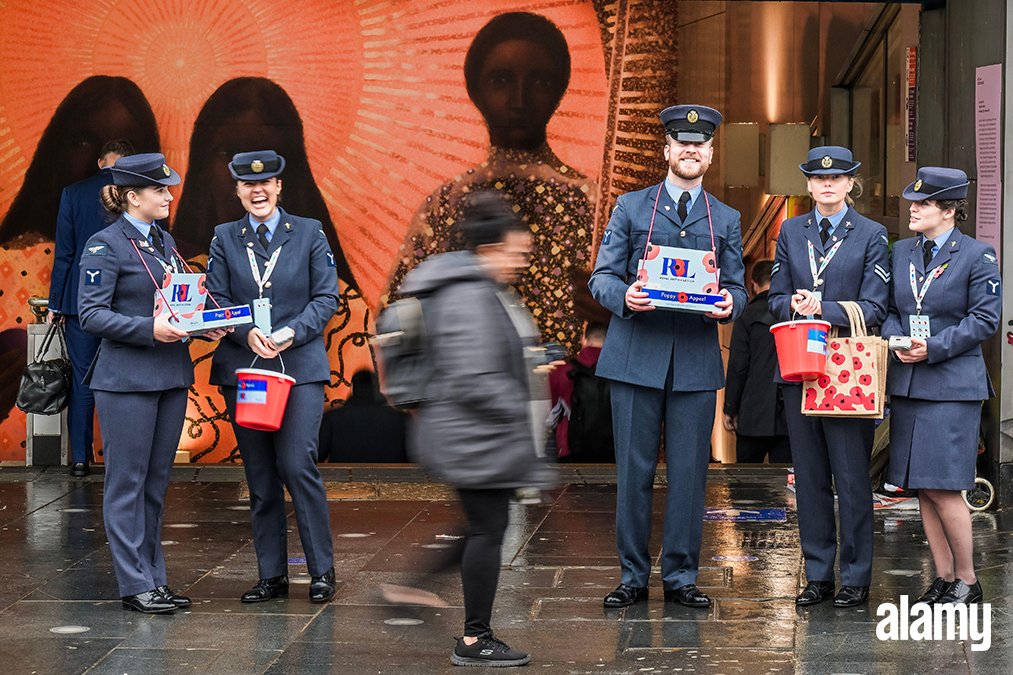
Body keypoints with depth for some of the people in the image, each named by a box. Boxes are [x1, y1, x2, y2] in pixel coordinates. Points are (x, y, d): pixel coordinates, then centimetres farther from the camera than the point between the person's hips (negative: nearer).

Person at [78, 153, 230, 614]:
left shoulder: (165, 242, 15)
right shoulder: (105, 245, -8)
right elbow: (91, 314, -14)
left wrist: (205, 325, 2)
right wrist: (149, 329, -24)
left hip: (171, 375, 8)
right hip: (126, 378, -8)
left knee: (156, 482, 11)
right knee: (127, 483, -2)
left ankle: (154, 578, 17)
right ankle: (135, 584, 1)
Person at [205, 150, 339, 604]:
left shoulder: (309, 234, 5)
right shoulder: (225, 238, 9)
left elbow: (326, 297, 2)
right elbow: (215, 301, 3)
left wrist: (292, 332, -14)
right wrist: (247, 333, -15)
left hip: (300, 366, -2)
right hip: (242, 368, 2)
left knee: (297, 465, -13)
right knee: (259, 476, 5)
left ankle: (322, 571, -2)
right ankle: (271, 575, 12)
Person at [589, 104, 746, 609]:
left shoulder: (726, 220, 15)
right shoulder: (631, 208, 8)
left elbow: (738, 289, 12)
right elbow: (602, 276, 5)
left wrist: (728, 302, -12)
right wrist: (623, 296, -18)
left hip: (696, 361, 2)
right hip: (636, 357, -1)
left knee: (689, 472, 2)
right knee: (633, 469, 0)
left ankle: (681, 577, 11)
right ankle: (633, 577, 10)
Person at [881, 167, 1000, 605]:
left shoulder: (977, 255, -4)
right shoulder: (901, 252, 13)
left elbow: (985, 319, -7)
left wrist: (933, 348, -15)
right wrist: (896, 341, -6)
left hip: (953, 384, -6)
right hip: (907, 384, 6)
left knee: (943, 487, -10)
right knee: (922, 489, 6)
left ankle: (967, 580, 4)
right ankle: (943, 578, 15)